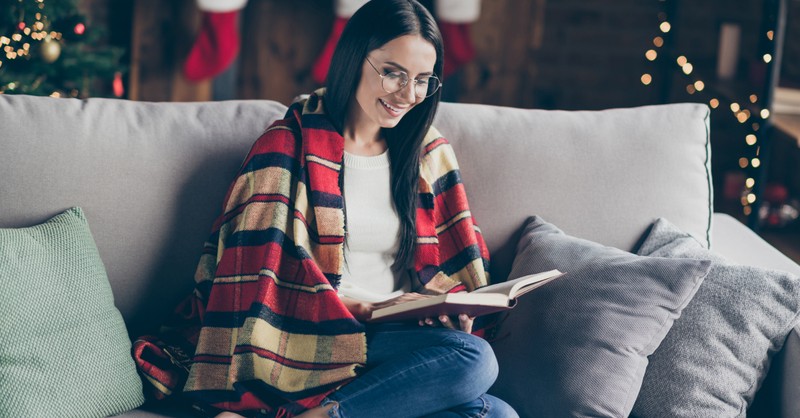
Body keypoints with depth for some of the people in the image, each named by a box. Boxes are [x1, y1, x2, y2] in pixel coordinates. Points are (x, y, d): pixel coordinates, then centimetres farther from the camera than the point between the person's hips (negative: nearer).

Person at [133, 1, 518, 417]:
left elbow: (461, 267, 18)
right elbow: (262, 273, -7)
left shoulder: (430, 155, 16)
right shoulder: (288, 146, 1)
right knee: (473, 359, -31)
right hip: (312, 341, -5)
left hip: (399, 337, 6)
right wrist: (362, 310, -16)